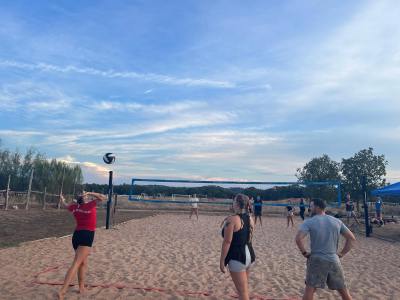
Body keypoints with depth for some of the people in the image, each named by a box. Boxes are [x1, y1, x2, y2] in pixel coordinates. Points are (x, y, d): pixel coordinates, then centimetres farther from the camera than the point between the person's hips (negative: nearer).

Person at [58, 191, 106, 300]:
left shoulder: (75, 207, 9)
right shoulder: (89, 205, -9)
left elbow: (66, 205, 31)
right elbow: (102, 197, -10)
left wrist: (62, 199, 50)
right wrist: (89, 193, -7)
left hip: (76, 235, 7)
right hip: (86, 235, -7)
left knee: (83, 262, 20)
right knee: (76, 263, -11)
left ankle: (81, 287, 25)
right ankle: (62, 291, -17)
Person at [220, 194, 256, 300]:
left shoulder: (232, 220, -18)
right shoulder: (250, 219, 6)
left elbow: (227, 242, -18)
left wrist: (222, 260, -11)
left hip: (237, 257, -8)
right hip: (249, 255, 8)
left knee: (243, 291, 1)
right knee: (244, 288, 24)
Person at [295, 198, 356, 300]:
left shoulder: (309, 222, -6)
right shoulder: (337, 221, 7)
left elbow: (298, 238, -20)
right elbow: (351, 238, 8)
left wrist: (304, 252, -6)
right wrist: (341, 254, 9)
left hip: (316, 260, -3)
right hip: (334, 260, 4)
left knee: (309, 289, 3)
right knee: (343, 290, 19)